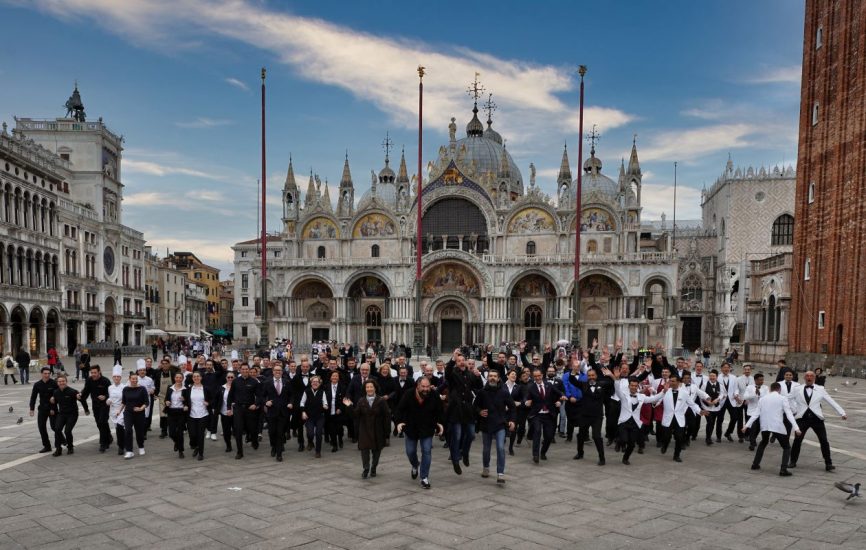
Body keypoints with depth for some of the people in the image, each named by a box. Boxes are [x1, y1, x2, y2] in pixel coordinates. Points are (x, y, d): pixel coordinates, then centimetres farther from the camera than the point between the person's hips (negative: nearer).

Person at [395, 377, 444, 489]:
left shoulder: (434, 397, -15)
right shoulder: (408, 396, -17)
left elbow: (439, 411, 2)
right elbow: (400, 409, -8)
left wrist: (439, 423, -10)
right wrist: (400, 422, -21)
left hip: (427, 429, -1)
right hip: (411, 429, 1)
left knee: (427, 451, -8)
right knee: (410, 451, 10)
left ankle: (424, 478, 2)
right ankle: (415, 466, 44)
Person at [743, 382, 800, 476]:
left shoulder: (762, 399, 12)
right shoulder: (782, 398, 1)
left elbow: (756, 414, 9)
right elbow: (789, 414, -8)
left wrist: (747, 425, 12)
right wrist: (796, 428, -13)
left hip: (764, 426, 4)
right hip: (777, 426, -4)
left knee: (763, 443, 31)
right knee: (787, 447, 11)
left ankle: (755, 464, 28)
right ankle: (783, 469, -7)